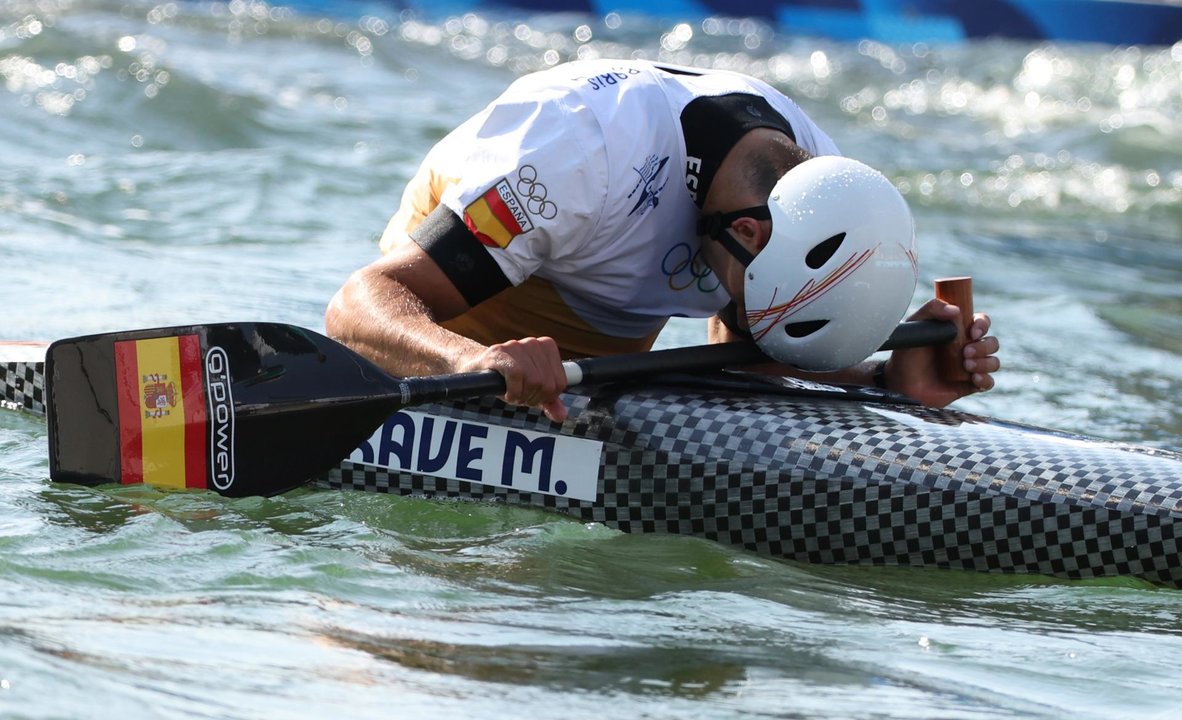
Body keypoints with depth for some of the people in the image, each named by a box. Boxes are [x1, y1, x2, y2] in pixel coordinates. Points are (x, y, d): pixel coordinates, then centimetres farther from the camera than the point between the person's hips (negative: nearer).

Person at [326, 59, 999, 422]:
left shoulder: (820, 189, -22)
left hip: (610, 338, 5)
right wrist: (473, 359, -67)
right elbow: (361, 304, -45)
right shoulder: (580, 163, -43)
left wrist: (888, 384, -30)